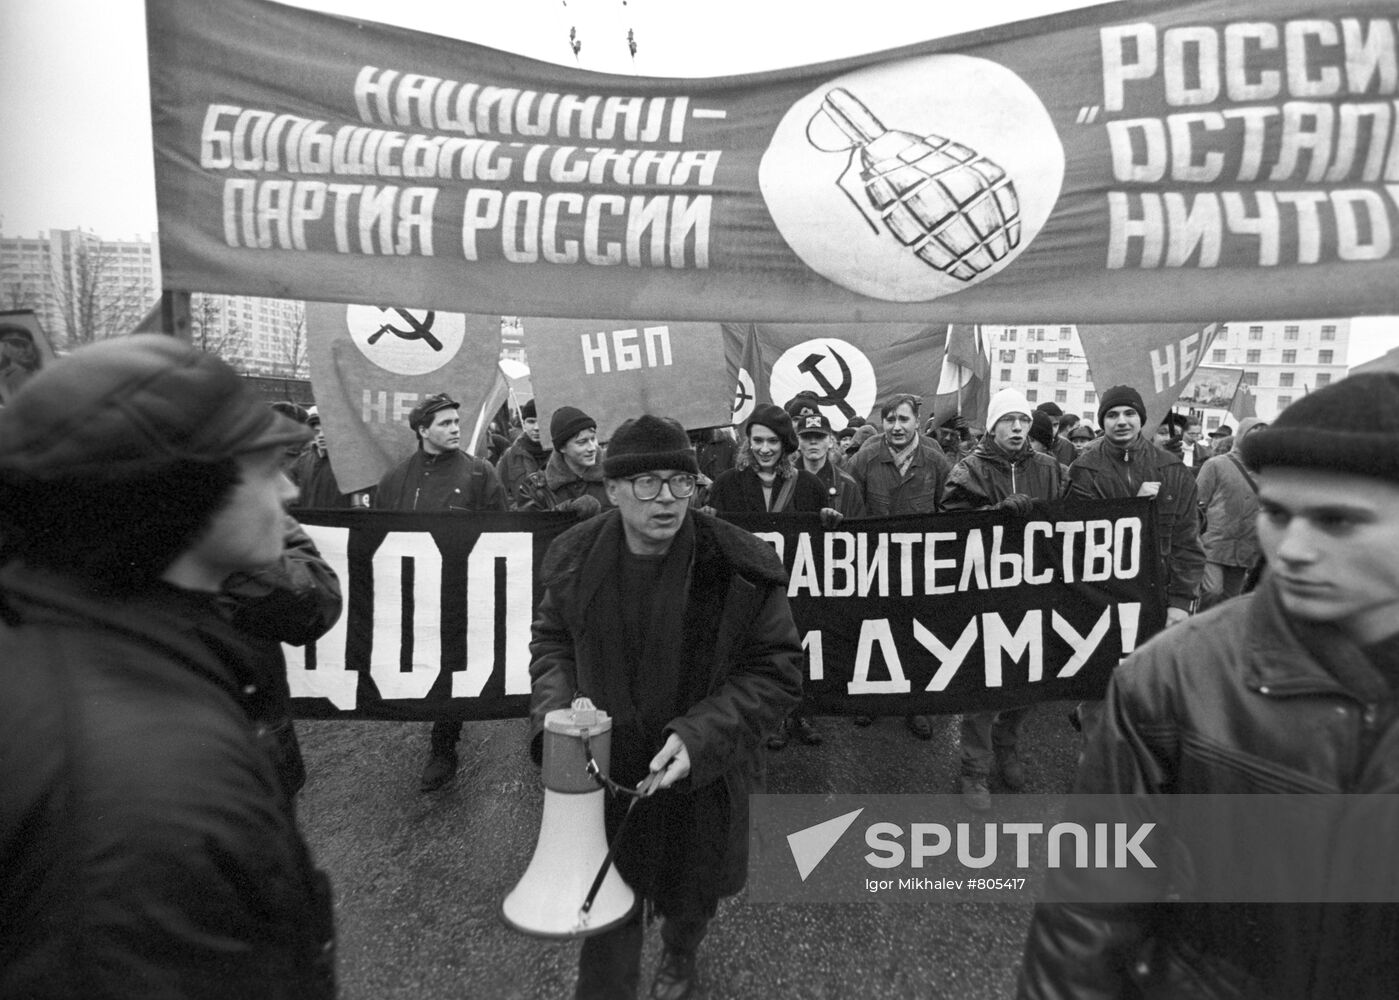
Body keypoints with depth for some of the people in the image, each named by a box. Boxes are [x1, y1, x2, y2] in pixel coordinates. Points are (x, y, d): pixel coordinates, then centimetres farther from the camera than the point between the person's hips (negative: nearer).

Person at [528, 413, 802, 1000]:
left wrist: (699, 736, -25)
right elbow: (551, 639, 6)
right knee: (607, 912, 9)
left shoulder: (740, 568, -21)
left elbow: (778, 671, -14)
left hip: (701, 782, 0)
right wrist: (556, 715, -12)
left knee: (689, 897, 26)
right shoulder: (575, 559, -10)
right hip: (604, 775, 1)